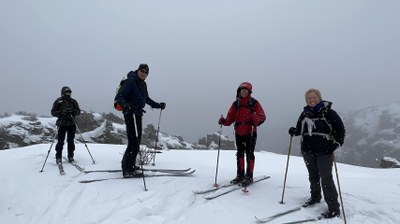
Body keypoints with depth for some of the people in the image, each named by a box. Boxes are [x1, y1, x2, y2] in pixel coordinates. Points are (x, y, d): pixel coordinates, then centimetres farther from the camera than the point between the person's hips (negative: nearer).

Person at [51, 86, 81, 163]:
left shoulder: (73, 101, 9)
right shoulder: (58, 101, 2)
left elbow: (78, 111, 5)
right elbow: (53, 112, 1)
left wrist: (73, 111, -16)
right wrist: (60, 113, -17)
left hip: (71, 124, 2)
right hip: (62, 124, -2)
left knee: (71, 141, 4)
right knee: (60, 141, -3)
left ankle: (70, 156, 14)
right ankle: (58, 157, 8)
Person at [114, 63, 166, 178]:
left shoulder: (143, 84, 15)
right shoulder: (131, 81, -11)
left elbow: (146, 99, 30)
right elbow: (119, 97, -19)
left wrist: (158, 105, 27)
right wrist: (125, 105, -37)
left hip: (138, 115, 9)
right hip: (130, 114, -9)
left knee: (137, 142, 13)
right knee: (133, 142, -11)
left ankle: (130, 165, 25)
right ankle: (127, 169, -3)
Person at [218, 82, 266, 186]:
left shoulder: (254, 103, -3)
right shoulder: (236, 104, 9)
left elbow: (262, 116, -8)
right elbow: (230, 118, 7)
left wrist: (255, 120, -29)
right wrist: (224, 121, -12)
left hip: (250, 132, -4)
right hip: (238, 133, 5)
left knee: (249, 154, -2)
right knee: (240, 154, 12)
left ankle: (249, 176, 7)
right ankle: (240, 175, 22)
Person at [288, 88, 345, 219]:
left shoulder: (328, 112, -8)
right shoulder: (305, 113, 10)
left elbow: (340, 129, -9)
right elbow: (300, 129, 19)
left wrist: (337, 143, -20)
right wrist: (294, 131, -1)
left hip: (324, 151, -5)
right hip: (308, 151, 6)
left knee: (326, 178, -7)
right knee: (313, 176, 18)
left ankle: (334, 208, 1)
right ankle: (315, 197, 38)